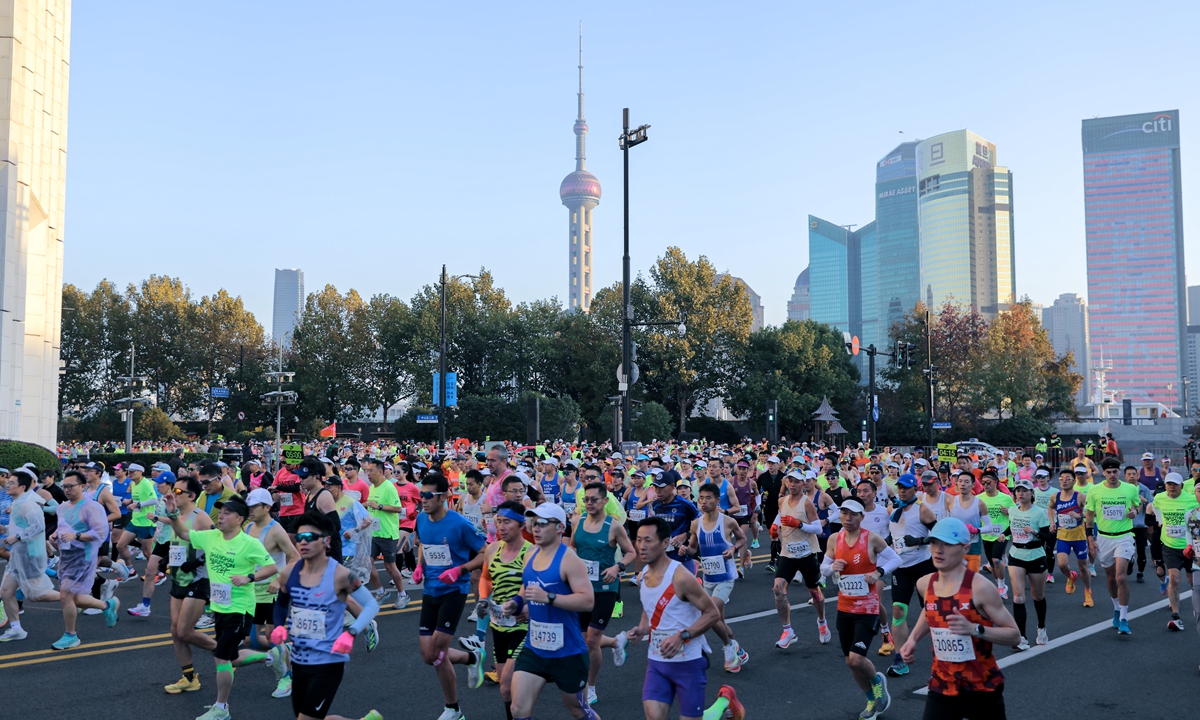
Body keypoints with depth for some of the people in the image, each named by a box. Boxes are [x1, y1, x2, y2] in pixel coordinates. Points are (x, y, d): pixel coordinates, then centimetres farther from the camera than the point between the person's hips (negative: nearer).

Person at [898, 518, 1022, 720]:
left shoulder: (980, 588, -20)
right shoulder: (925, 585, -4)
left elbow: (1014, 635, -15)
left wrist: (975, 629, -31)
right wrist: (913, 639, 5)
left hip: (982, 688, -3)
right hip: (941, 687, 3)